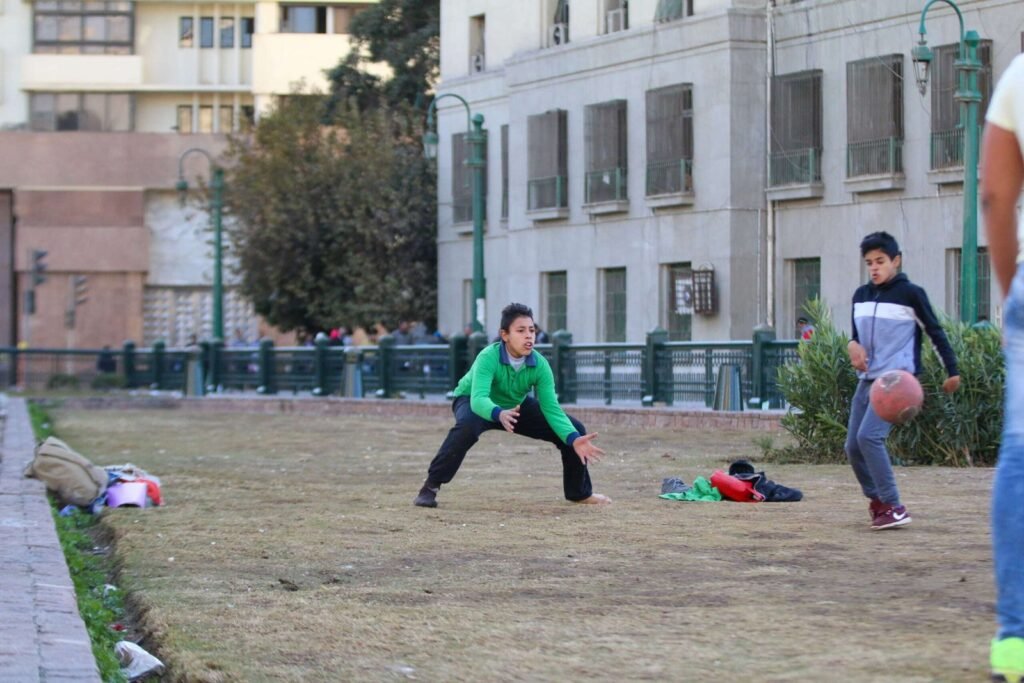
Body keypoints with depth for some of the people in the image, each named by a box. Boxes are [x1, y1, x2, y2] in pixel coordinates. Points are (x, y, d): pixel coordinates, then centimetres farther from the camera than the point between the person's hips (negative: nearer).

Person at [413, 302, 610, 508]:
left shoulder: (540, 365, -24)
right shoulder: (489, 358, -36)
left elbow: (551, 409, -25)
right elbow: (478, 399, -48)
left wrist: (574, 439, -41)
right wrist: (499, 414, -70)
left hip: (516, 405, 5)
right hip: (472, 401, -5)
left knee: (574, 430, -7)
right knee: (467, 426, -41)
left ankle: (579, 492, 17)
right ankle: (430, 487, -29)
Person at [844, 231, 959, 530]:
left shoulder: (910, 293, -6)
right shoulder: (861, 295, 11)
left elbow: (935, 331, 0)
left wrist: (952, 370, -1)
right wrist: (853, 346, -2)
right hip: (867, 379, 7)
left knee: (869, 436, -22)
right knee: (853, 446, 3)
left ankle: (893, 507, -18)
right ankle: (877, 501, 22)